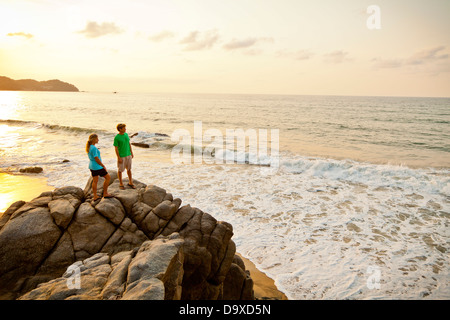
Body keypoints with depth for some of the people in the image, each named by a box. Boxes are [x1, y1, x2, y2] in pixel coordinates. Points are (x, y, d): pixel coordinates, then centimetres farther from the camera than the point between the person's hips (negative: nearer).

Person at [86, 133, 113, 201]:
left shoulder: (89, 147, 6)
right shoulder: (94, 148, -23)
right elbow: (96, 159, -23)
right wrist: (103, 166, -13)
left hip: (92, 166, 9)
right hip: (97, 167, -9)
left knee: (95, 181, 14)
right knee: (108, 177, 5)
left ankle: (95, 197, 19)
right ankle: (105, 193, 12)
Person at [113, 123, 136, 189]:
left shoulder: (126, 134, 2)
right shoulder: (116, 138, -17)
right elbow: (116, 148, -14)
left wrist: (132, 153, 8)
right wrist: (118, 158, -15)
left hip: (128, 155, 6)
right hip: (121, 156, -6)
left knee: (129, 169, 13)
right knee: (120, 170, 7)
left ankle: (130, 183, 25)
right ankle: (121, 184, 22)